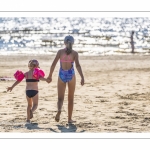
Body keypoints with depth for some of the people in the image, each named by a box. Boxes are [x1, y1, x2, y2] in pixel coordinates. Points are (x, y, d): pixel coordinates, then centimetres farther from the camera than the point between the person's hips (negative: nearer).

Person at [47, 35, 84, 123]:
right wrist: (82, 77, -19)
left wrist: (50, 76, 7)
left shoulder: (60, 52, 2)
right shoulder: (74, 53, -2)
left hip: (62, 75, 1)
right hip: (71, 75, -1)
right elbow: (78, 65, -15)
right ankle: (70, 119, 16)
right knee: (71, 99, 14)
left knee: (60, 98, 5)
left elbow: (53, 64, -1)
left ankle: (59, 110, -27)